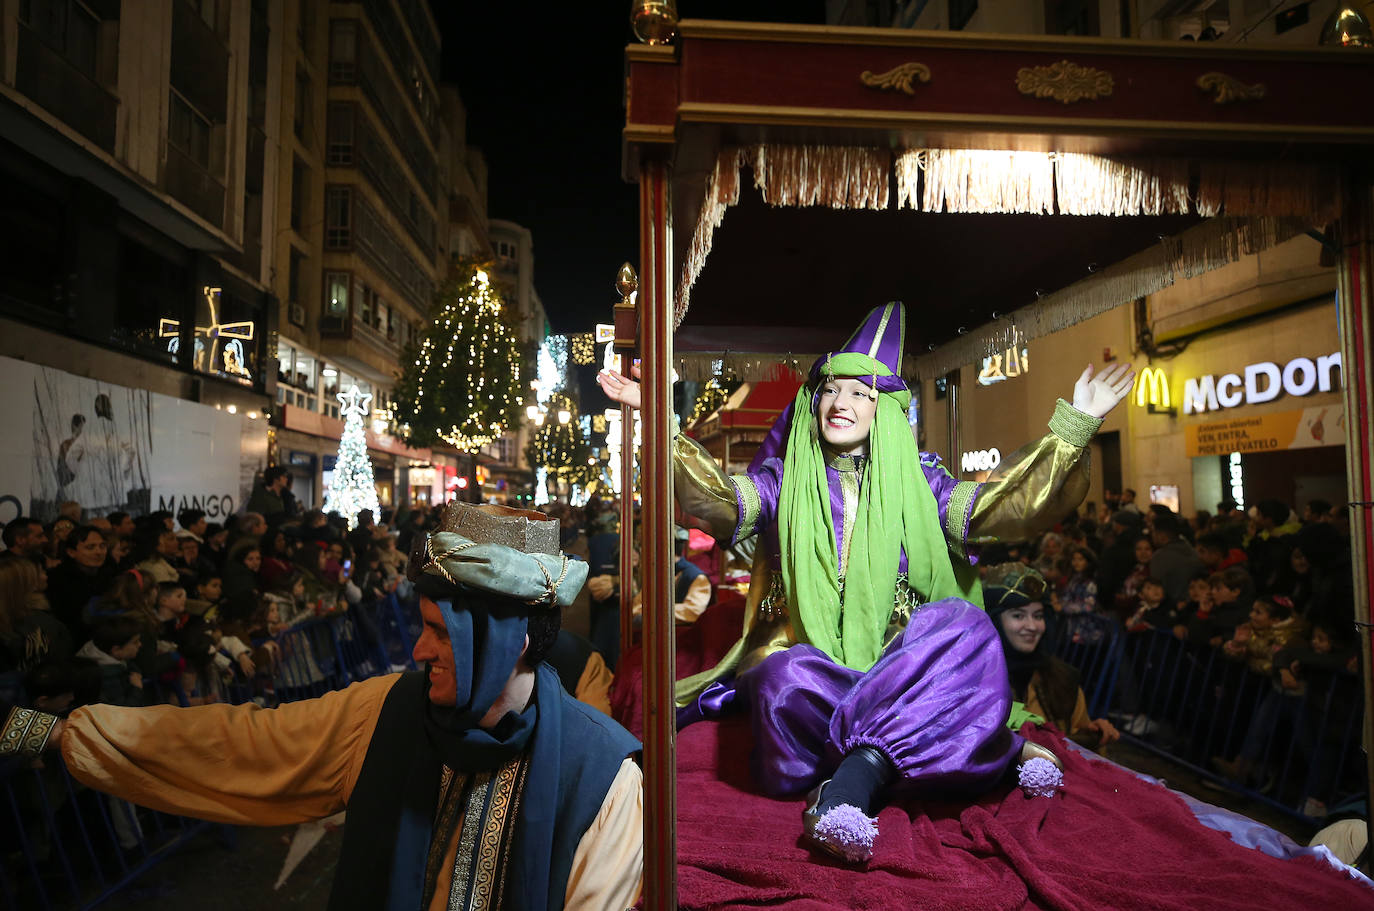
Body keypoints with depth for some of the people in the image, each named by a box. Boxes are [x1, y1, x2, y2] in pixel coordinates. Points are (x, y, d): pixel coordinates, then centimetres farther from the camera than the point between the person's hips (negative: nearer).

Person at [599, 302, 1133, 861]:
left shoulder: (915, 480, 9)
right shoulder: (784, 479, 6)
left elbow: (1002, 510, -3)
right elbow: (716, 501, -13)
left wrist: (1074, 426, -13)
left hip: (897, 661, 1)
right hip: (808, 658, -1)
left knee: (962, 625, -27)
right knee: (786, 680, -35)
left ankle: (854, 776, -32)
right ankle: (997, 750, -21)